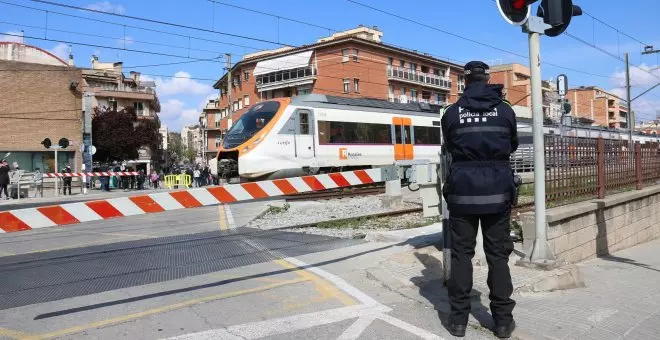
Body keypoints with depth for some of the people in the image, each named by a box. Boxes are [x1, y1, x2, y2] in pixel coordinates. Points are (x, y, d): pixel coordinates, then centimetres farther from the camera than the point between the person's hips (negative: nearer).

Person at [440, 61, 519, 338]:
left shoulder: (452, 112, 0)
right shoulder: (505, 110, 4)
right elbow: (513, 146, 17)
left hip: (463, 189, -1)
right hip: (497, 189, 1)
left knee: (461, 253, 6)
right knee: (498, 254, 9)